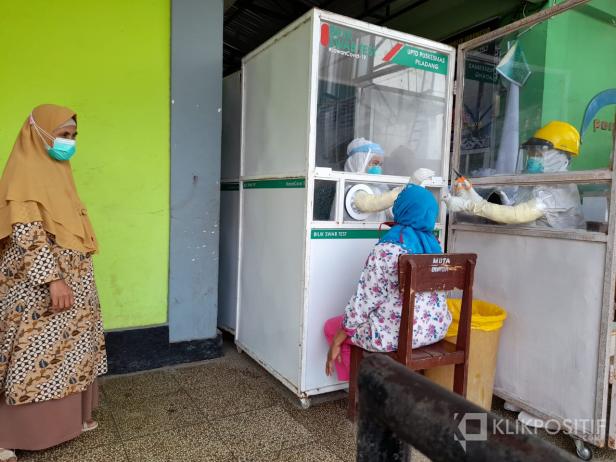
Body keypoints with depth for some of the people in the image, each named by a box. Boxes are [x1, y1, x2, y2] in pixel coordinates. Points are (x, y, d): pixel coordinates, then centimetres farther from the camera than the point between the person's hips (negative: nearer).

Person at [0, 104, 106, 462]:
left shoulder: (57, 171, 14)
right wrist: (53, 278, -26)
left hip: (72, 280, 9)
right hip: (38, 286, -9)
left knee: (70, 351, 15)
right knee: (32, 357, 1)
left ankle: (69, 416, 30)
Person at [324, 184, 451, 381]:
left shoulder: (387, 249, -19)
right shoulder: (433, 244, 2)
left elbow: (365, 300, -17)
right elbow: (427, 291, 12)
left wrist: (336, 343, -8)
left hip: (397, 334, -7)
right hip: (435, 329, 7)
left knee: (332, 326, 14)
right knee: (372, 318, 33)